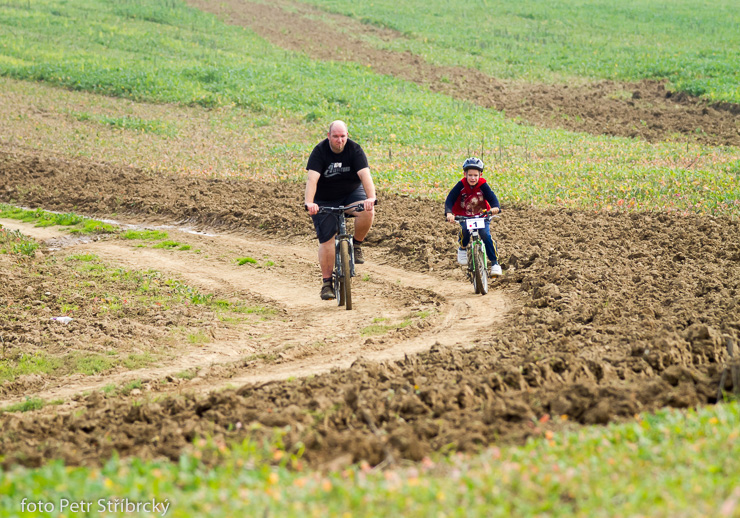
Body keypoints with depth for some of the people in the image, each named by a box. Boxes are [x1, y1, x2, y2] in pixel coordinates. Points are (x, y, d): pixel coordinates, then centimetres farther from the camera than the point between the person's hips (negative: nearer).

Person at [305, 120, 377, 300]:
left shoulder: (354, 149, -14)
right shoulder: (320, 151, -18)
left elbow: (365, 175, -26)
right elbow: (312, 179, -29)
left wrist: (371, 198, -43)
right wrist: (309, 203, -45)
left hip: (352, 193, 1)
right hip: (325, 200, -1)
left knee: (368, 212, -30)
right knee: (326, 240, -9)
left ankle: (356, 244, -2)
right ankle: (326, 282, 4)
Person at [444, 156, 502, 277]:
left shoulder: (483, 185, -14)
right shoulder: (461, 185, -15)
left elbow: (492, 197, -24)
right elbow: (450, 199, -21)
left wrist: (496, 207, -48)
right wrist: (449, 213, -41)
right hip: (464, 216, 0)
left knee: (485, 235, -22)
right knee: (464, 230, -32)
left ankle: (495, 262, -8)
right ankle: (462, 248, 1)